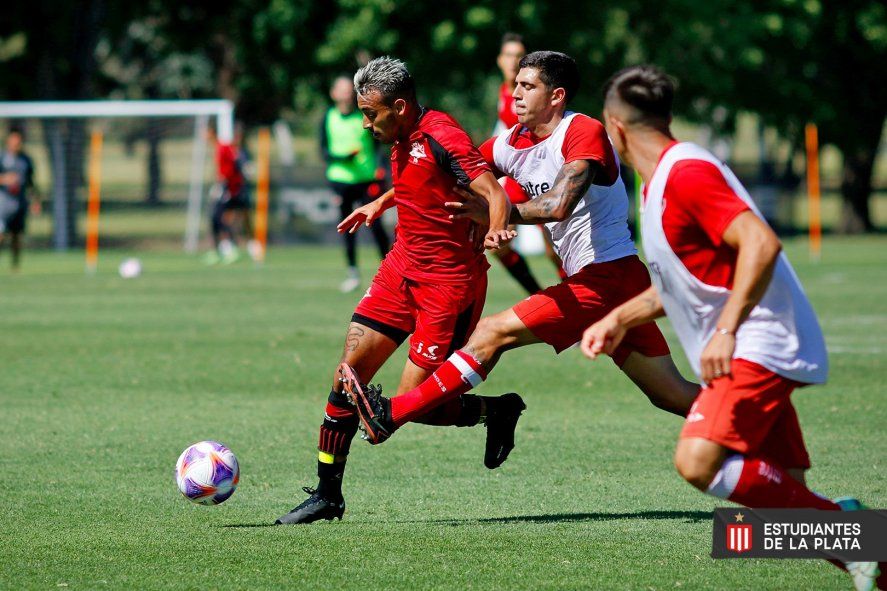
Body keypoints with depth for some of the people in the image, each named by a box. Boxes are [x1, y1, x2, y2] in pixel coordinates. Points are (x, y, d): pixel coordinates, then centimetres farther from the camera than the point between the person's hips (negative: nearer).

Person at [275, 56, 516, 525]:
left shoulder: (441, 137, -20)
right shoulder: (403, 140, 7)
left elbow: (494, 193, -29)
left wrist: (495, 229, -48)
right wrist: (380, 204, 35)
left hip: (449, 282, -8)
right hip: (402, 269, 8)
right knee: (349, 373, -1)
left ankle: (498, 412, 18)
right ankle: (327, 494, 8)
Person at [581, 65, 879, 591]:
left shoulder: (686, 173, -13)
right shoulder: (663, 180, 20)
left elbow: (761, 244, -25)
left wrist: (727, 329, -29)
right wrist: (619, 319, 30)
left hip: (760, 346, -10)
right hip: (744, 352, 10)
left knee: (699, 462, -25)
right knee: (781, 489, 3)